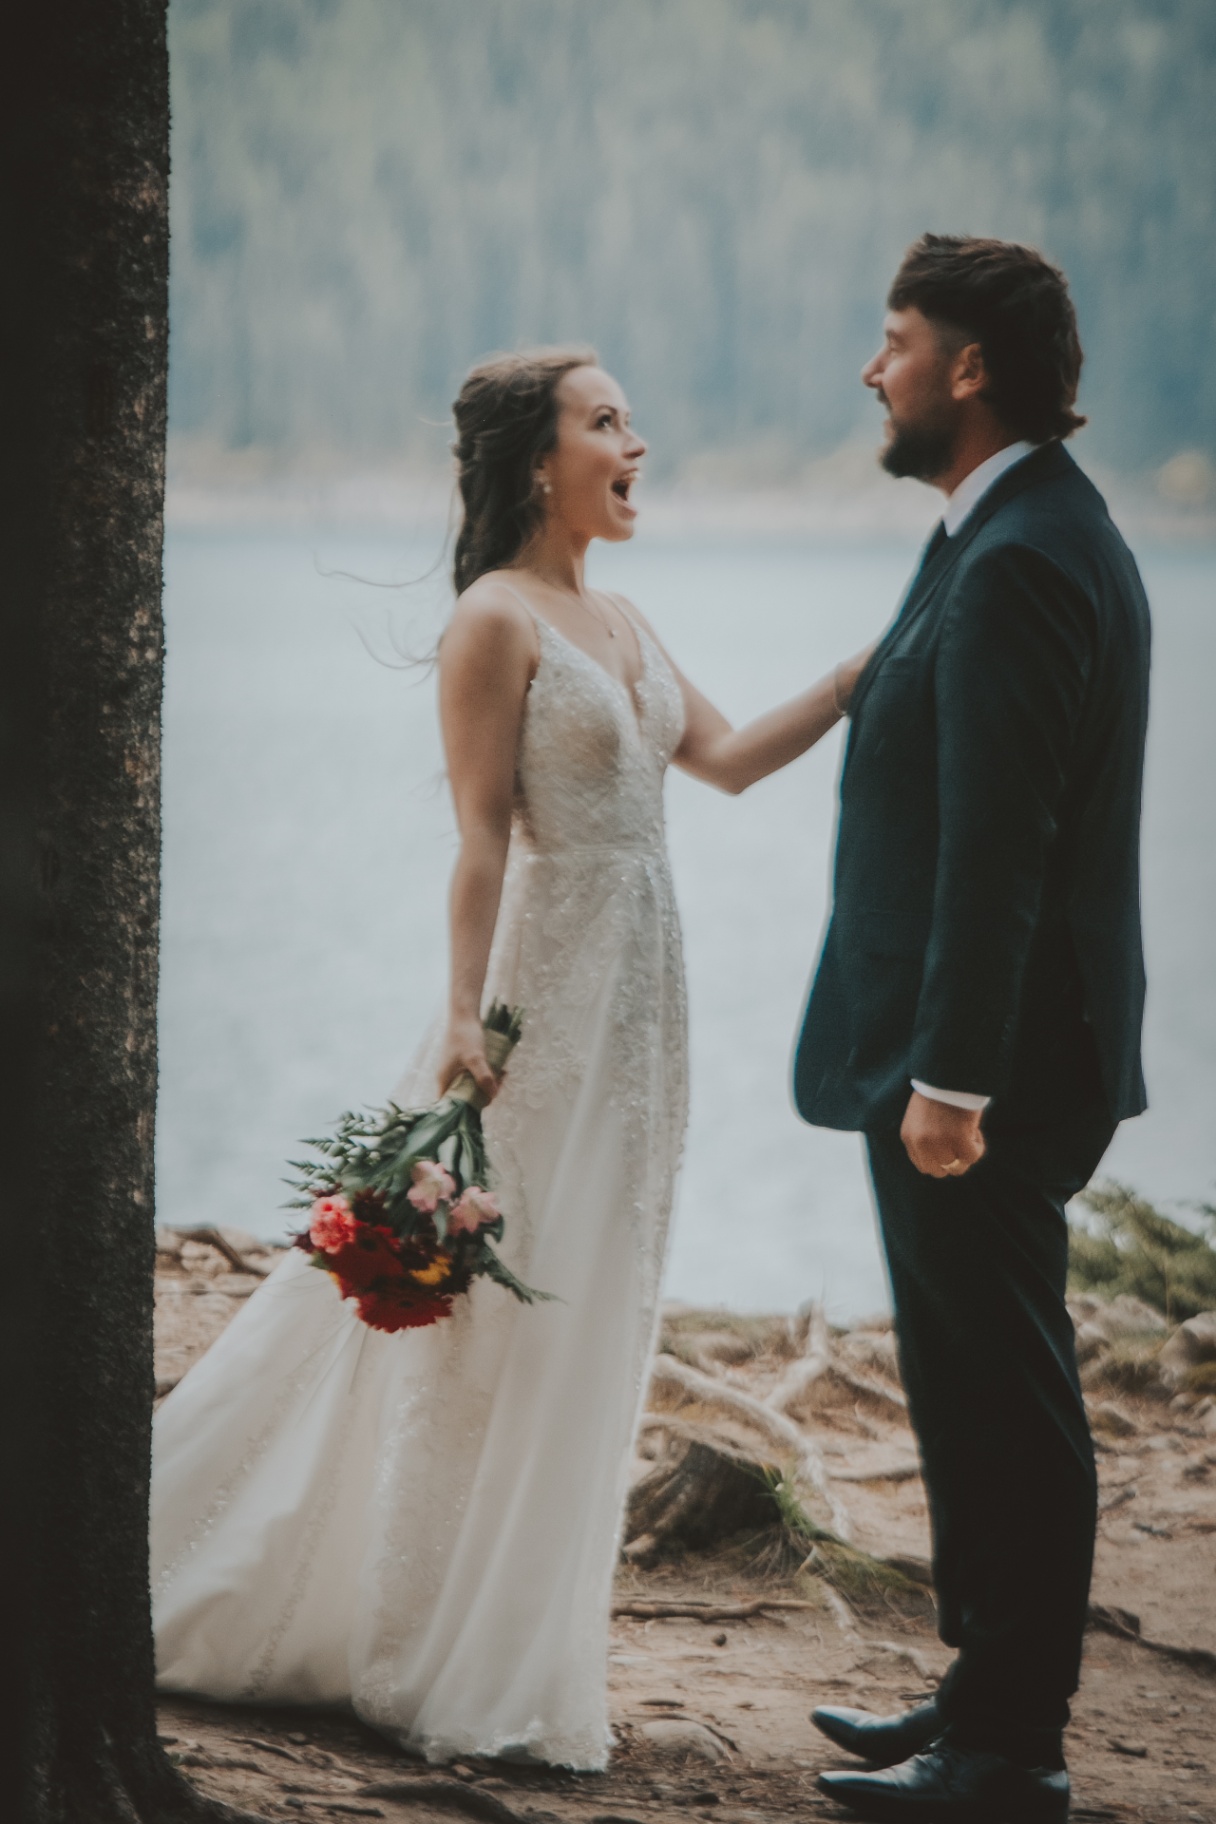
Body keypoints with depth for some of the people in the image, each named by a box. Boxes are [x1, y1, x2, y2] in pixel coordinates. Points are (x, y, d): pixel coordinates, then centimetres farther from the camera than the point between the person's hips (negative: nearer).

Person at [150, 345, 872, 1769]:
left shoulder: (616, 623, 14)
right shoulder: (494, 621, -10)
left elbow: (730, 760, 14)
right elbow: (482, 833, -15)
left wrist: (875, 667, 7)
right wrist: (466, 1015, -20)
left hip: (636, 996, 9)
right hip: (547, 994, -9)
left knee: (583, 1323, 11)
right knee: (495, 1320, -2)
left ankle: (512, 1643, 21)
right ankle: (447, 1666, 8)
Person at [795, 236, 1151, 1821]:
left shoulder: (1017, 564, -19)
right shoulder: (1033, 533, 14)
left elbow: (997, 844, -24)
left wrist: (951, 1077, -24)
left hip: (987, 1070, -11)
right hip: (972, 1055, 11)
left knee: (1002, 1397, -3)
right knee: (979, 1391, 17)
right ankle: (992, 1697, 27)